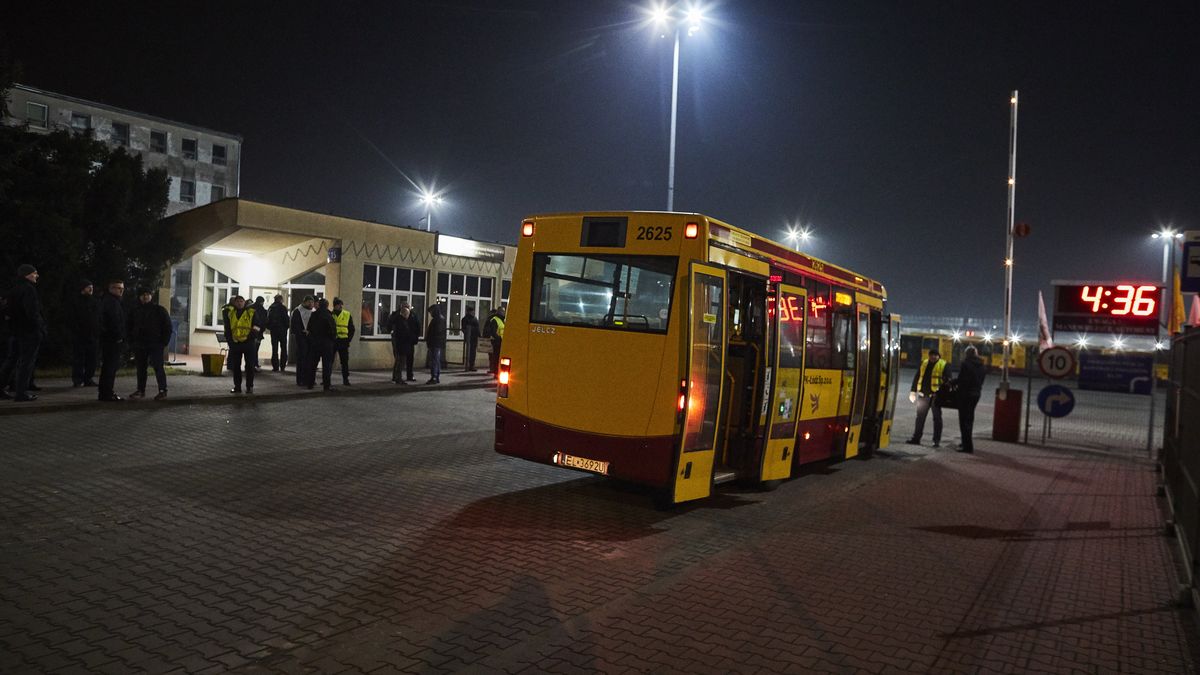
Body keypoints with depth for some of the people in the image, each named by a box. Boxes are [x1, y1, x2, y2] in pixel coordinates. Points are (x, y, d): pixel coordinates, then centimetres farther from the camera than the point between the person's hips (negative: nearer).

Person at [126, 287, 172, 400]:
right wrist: (131, 342, 9)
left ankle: (162, 391, -8)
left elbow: (167, 327, 0)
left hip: (156, 344, -4)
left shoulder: (160, 310, 1)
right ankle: (141, 390, 16)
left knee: (158, 367, -9)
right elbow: (128, 327, 20)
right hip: (139, 345, 4)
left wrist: (164, 342, -7)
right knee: (140, 368, 8)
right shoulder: (134, 311, 12)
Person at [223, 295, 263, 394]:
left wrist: (253, 336, -10)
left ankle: (250, 386, 6)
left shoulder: (252, 313, 1)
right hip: (235, 343, 4)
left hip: (248, 342, -3)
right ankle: (237, 386, 14)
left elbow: (257, 326, 0)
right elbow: (228, 328, 17)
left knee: (250, 365, -1)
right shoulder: (230, 313, 11)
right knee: (236, 366, 6)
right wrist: (229, 339, 9)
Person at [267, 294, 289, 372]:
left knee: (274, 349, 8)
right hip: (282, 330, -4)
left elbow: (267, 319, 6)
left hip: (273, 330, 4)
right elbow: (286, 319, -13)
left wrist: (269, 327, 14)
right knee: (283, 348, 6)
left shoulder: (270, 308, 5)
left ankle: (275, 366, 5)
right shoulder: (283, 308, -11)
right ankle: (282, 366, 2)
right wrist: (286, 327, 0)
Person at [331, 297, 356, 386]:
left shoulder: (348, 315, 5)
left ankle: (345, 379, 8)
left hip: (343, 341, 1)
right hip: (332, 341, 0)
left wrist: (348, 340, 1)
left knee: (345, 361, 3)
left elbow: (352, 329, 9)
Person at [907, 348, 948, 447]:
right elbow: (917, 378, 15)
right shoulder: (924, 363, 9)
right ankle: (916, 438, 14)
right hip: (923, 395, 4)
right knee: (920, 417, 7)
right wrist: (913, 391, 11)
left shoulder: (943, 365, -3)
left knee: (937, 418, 5)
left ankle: (937, 441, 10)